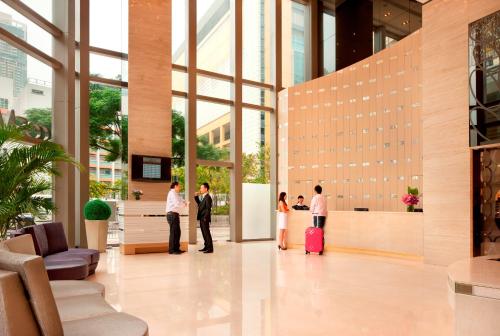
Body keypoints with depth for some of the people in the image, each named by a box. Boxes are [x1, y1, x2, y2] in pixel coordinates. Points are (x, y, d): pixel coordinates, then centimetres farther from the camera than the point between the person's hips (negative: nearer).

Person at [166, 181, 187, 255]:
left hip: (175, 215, 10)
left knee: (177, 232, 12)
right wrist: (185, 205, -5)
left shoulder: (176, 194, 22)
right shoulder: (172, 193, -11)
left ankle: (176, 249, 19)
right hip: (172, 214, -10)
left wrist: (184, 203, -7)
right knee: (174, 232, -8)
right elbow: (177, 203, -21)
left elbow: (181, 200, 15)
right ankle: (172, 250, -4)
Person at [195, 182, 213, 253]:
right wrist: (196, 197, 14)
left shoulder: (207, 197, -14)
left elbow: (208, 209, -20)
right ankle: (206, 247, 22)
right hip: (202, 218, 9)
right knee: (204, 233, 14)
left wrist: (205, 218, -22)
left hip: (205, 219, -9)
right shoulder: (203, 197, 15)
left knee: (207, 233, -5)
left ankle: (210, 248, 1)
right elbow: (199, 204, 25)